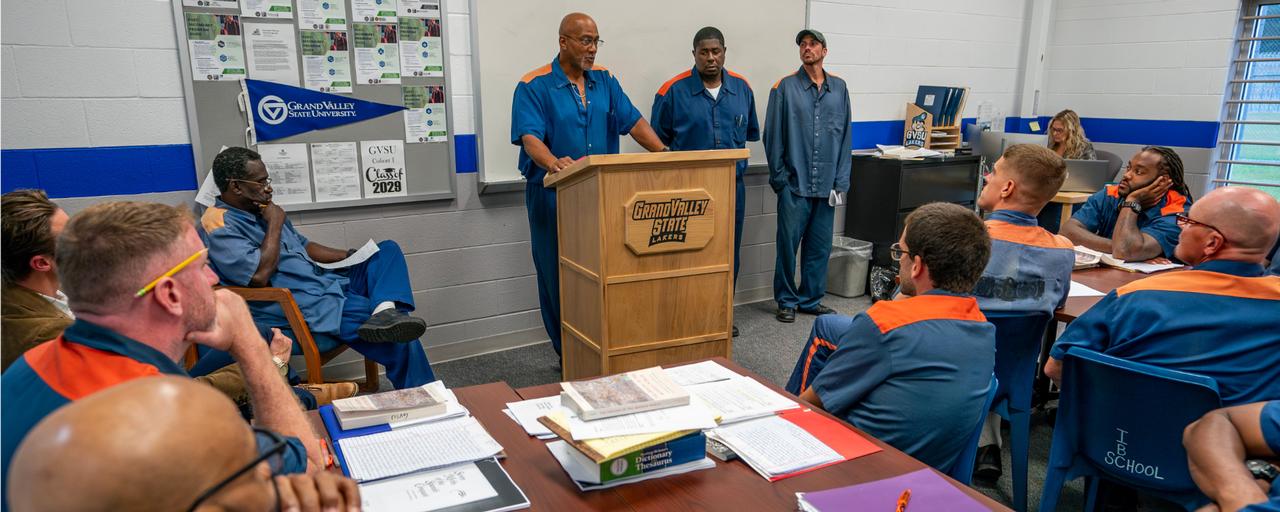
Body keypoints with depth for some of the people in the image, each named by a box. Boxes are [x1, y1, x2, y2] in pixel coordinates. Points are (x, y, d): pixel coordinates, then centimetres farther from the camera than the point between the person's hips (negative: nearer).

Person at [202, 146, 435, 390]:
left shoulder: (260, 211, 18)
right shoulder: (219, 226, -11)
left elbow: (303, 246, 28)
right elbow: (259, 275, -24)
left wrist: (350, 256, 13)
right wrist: (275, 224, -12)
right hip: (301, 309, -10)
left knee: (388, 249, -3)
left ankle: (385, 311, -31)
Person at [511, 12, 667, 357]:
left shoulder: (605, 80, 9)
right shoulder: (534, 86, -8)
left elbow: (633, 122, 3)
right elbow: (530, 137, -20)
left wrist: (664, 153, -12)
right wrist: (553, 163, -41)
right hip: (553, 196, -4)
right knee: (559, 276, 3)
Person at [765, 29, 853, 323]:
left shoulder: (839, 88, 7)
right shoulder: (785, 88, -2)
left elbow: (845, 135, 7)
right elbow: (773, 136, -2)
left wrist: (841, 181, 1)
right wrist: (779, 178, -6)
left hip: (826, 185, 3)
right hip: (795, 184, -3)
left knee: (819, 247, 10)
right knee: (788, 244, 3)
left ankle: (811, 299, 24)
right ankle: (787, 301, 17)